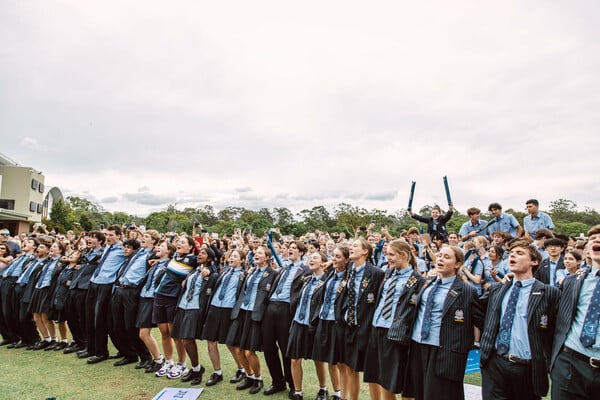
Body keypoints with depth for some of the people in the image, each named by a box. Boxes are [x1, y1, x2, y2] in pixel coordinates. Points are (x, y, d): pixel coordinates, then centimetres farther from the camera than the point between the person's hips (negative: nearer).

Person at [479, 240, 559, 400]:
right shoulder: (495, 289, 11)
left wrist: (545, 363, -1)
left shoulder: (548, 293, -1)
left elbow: (555, 331, 0)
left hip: (528, 369, -2)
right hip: (494, 364, 3)